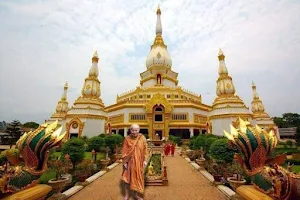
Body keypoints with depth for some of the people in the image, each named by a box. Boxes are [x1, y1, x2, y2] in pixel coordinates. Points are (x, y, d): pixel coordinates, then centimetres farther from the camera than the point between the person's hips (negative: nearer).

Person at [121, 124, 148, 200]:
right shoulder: (127, 138, -9)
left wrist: (145, 160, -5)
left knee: (137, 177, 13)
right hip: (129, 161, -1)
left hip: (139, 162, 1)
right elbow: (124, 151, -5)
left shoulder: (142, 138, -7)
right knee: (127, 177, 10)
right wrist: (124, 162, -7)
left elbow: (145, 150, -2)